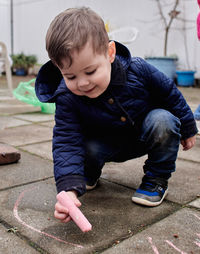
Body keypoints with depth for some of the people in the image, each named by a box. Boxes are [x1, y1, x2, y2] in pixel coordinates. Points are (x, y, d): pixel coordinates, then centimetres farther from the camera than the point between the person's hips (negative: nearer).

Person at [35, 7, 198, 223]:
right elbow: (66, 143, -31)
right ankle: (90, 172, 8)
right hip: (107, 145, 1)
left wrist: (187, 129, 3)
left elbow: (171, 95, -11)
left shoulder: (138, 70, -28)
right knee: (88, 148, -29)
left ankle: (157, 178, -9)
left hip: (145, 138, 0)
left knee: (162, 120, -29)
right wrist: (69, 188, -46)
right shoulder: (67, 99, -27)